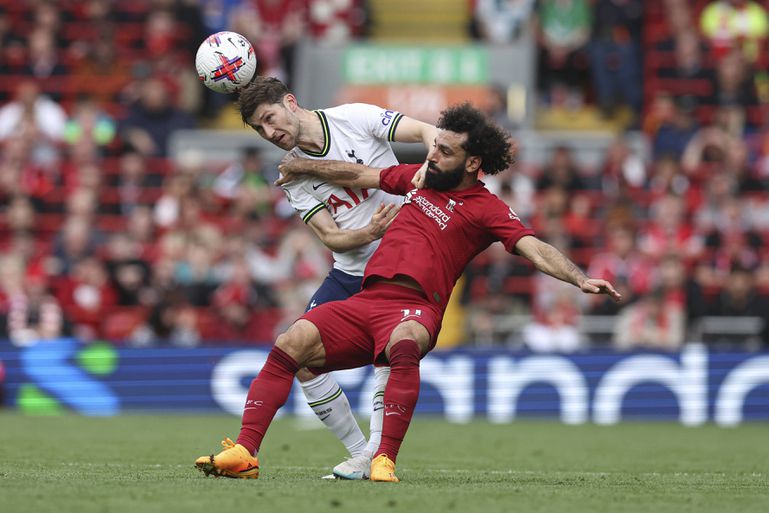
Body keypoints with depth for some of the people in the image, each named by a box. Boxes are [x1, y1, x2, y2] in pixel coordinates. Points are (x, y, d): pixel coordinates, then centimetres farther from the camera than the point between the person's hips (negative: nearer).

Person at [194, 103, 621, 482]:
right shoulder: (419, 176, 21)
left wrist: (580, 279, -25)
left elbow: (534, 249, -8)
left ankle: (384, 462, -42)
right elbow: (358, 175, 36)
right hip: (364, 301, 5)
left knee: (404, 343, -42)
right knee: (291, 343, -19)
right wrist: (300, 166, 46)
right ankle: (244, 452, -24)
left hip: (414, 307, -5)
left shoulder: (486, 209, 3)